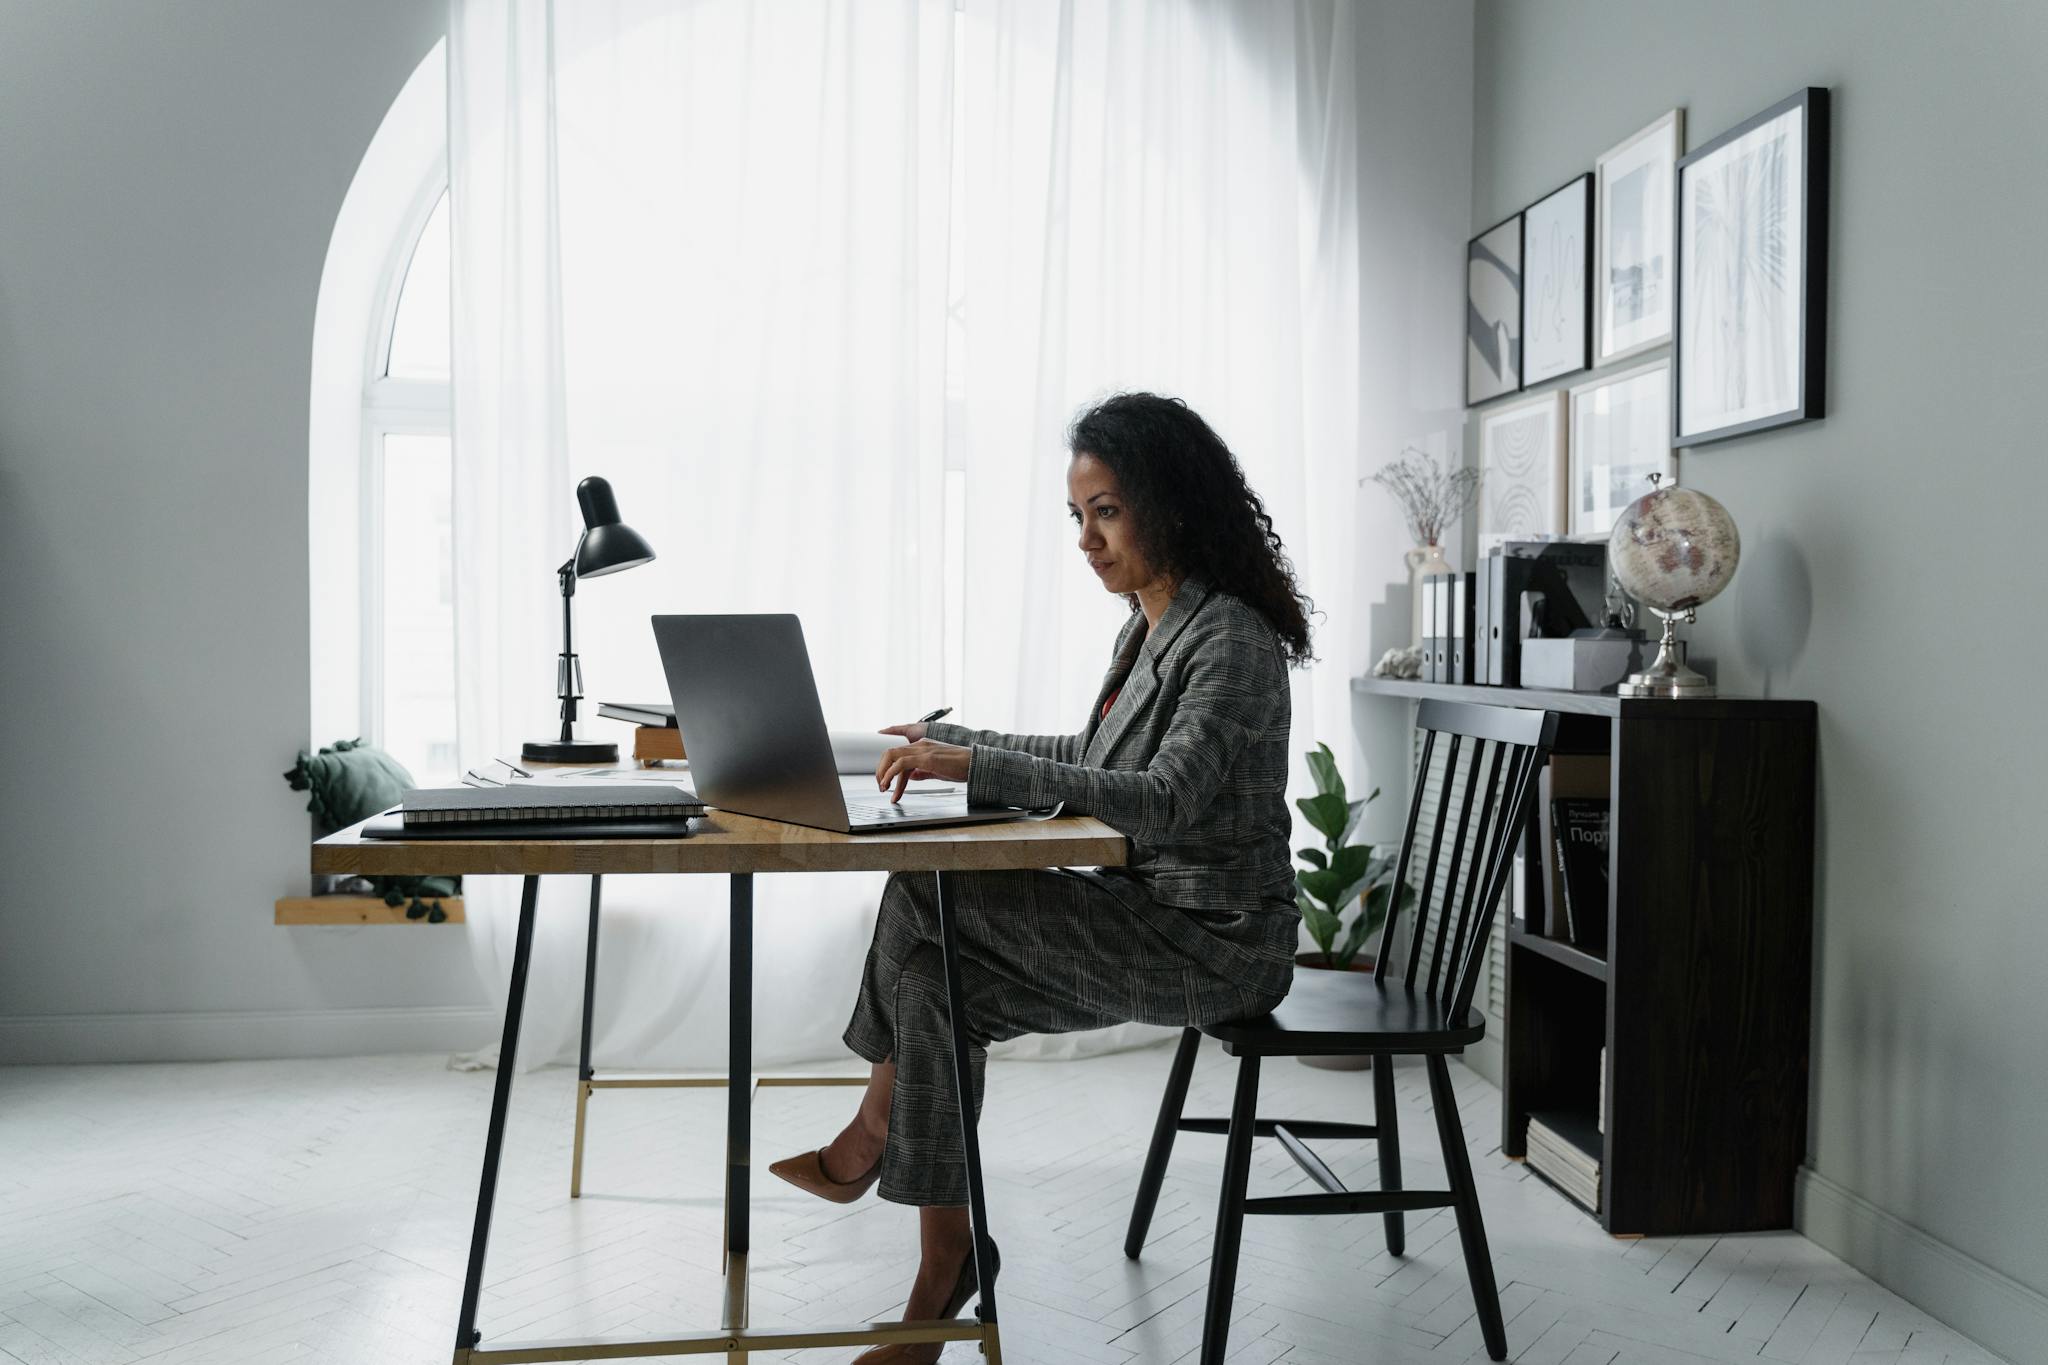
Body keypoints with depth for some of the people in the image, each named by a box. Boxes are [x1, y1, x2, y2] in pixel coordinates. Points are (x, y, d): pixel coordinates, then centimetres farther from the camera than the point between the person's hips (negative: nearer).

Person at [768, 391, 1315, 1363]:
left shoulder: (1233, 640, -18)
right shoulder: (1148, 626, 12)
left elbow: (1165, 797, -31)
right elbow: (1098, 760, 24)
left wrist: (975, 768, -36)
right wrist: (953, 742, 17)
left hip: (1212, 942, -9)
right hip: (1149, 914, 9)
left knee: (929, 891, -17)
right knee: (937, 975, -9)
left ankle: (869, 1137, 3)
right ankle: (944, 1281, -4)